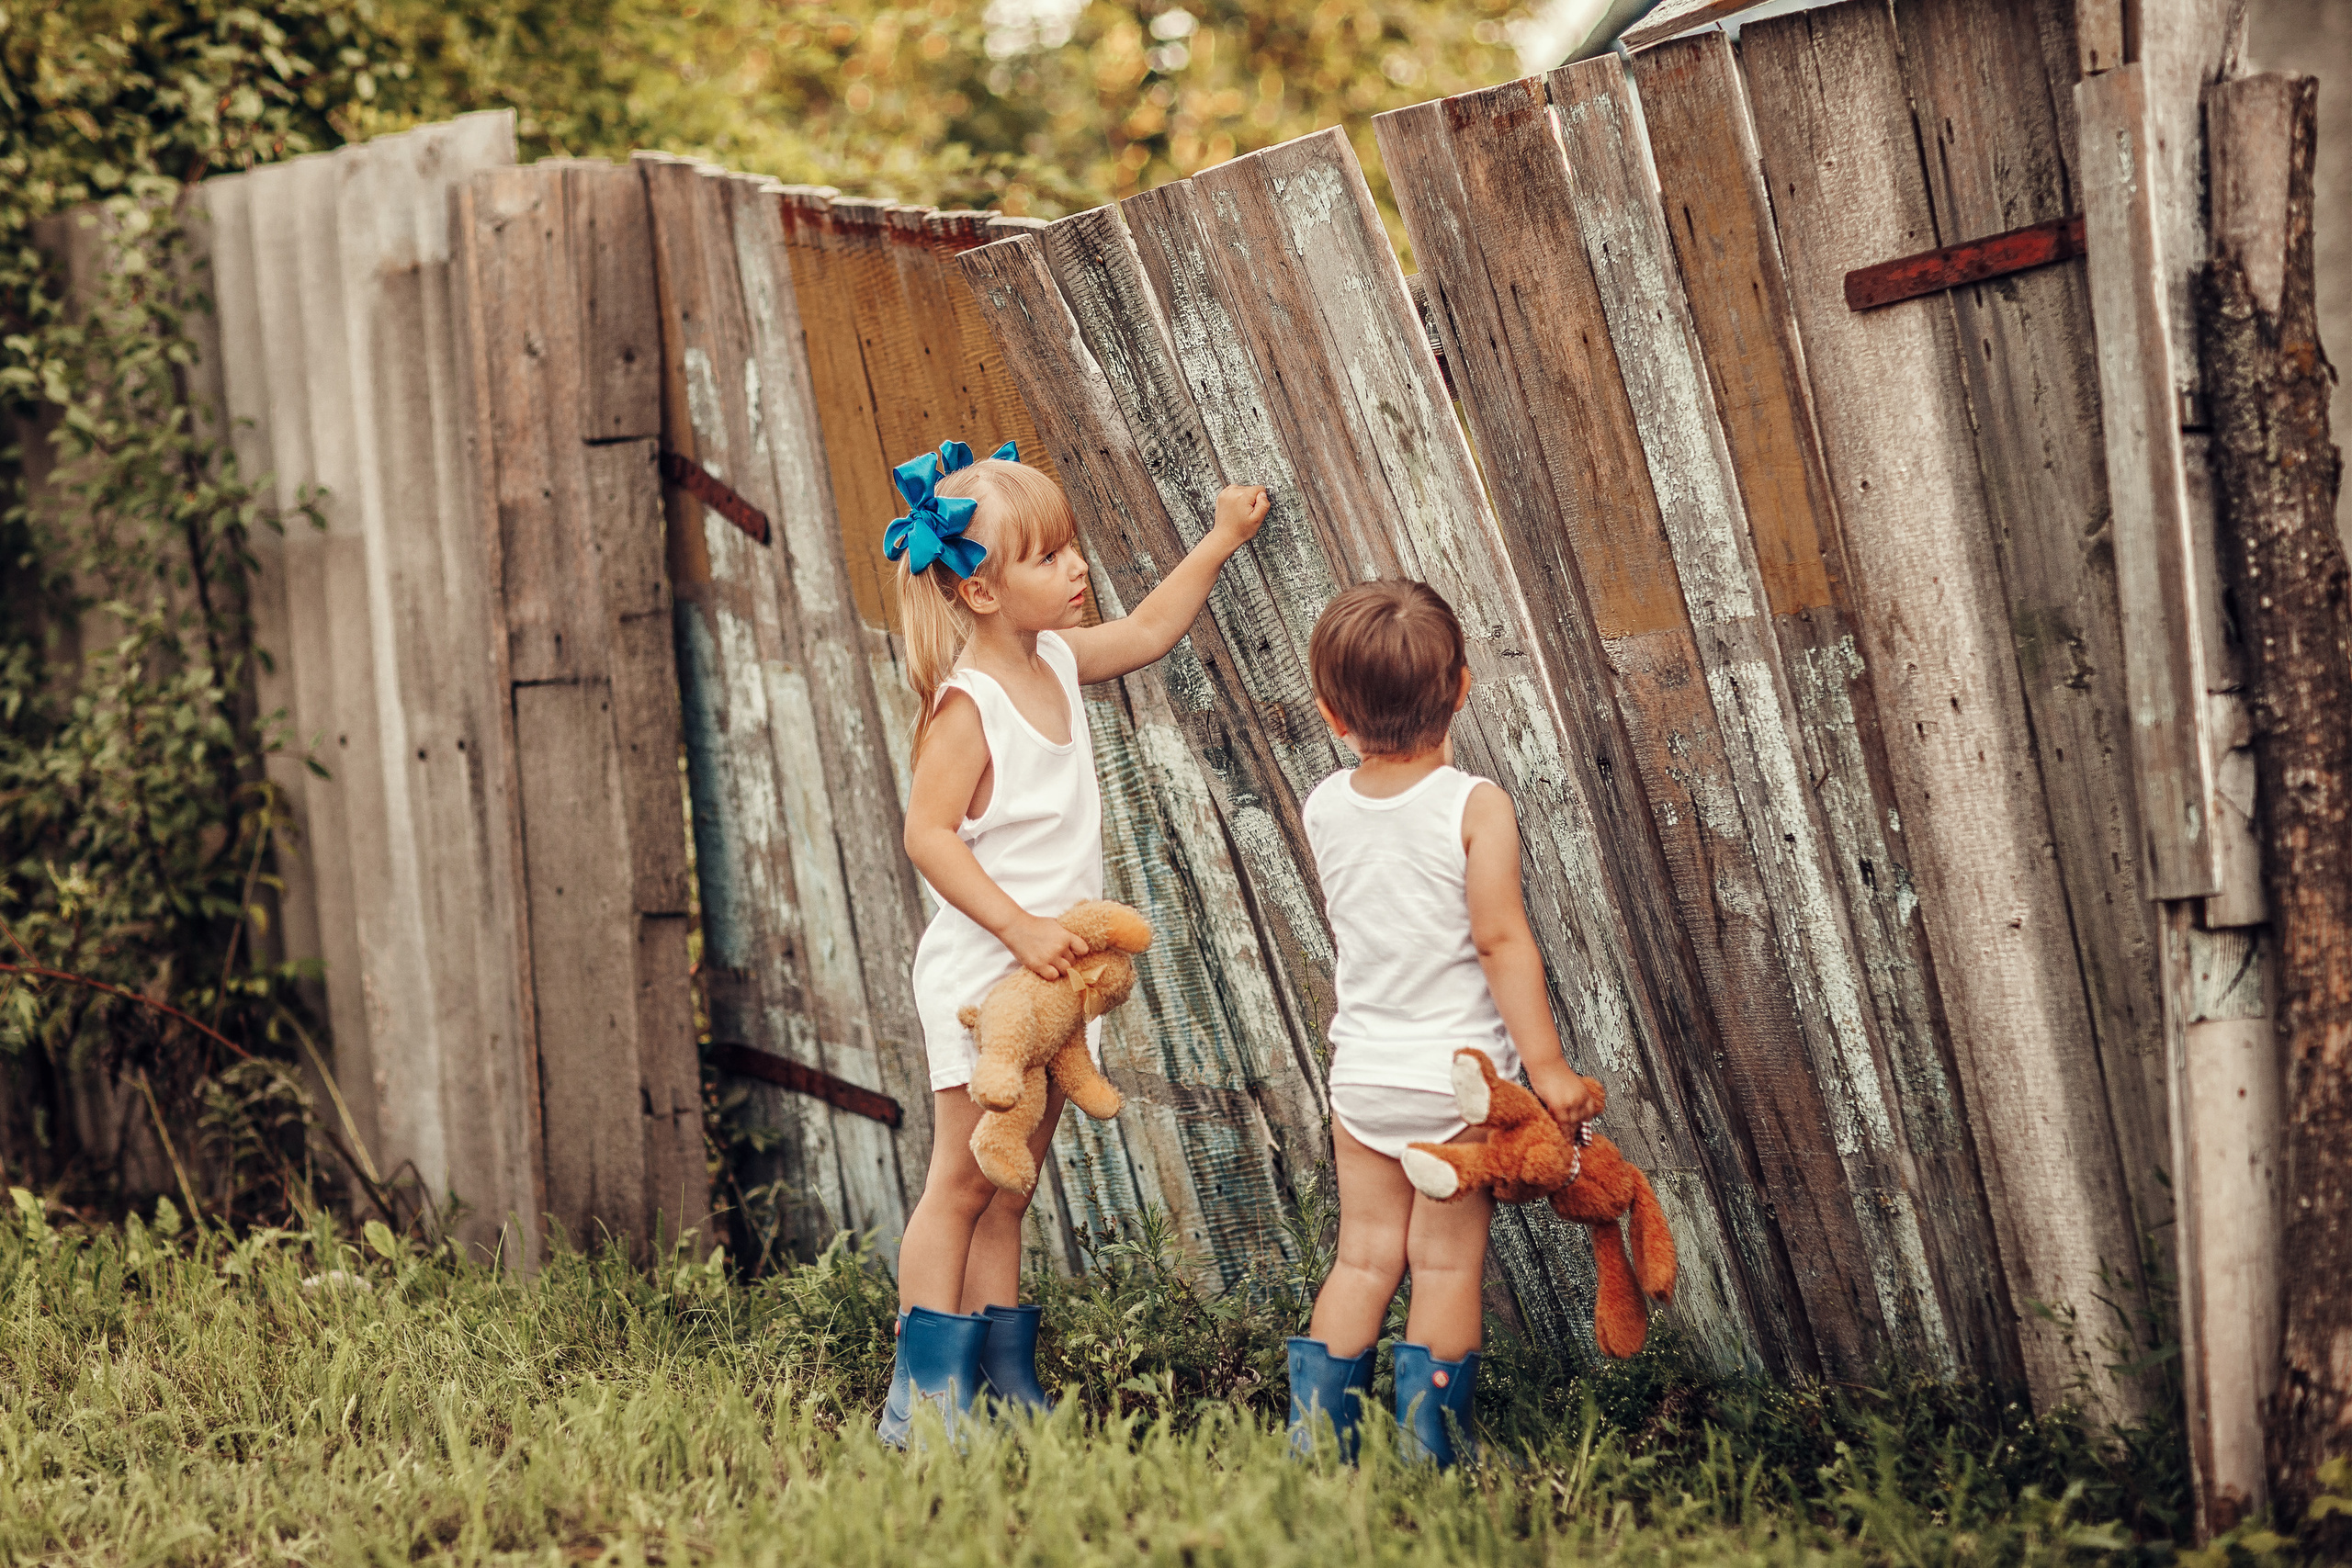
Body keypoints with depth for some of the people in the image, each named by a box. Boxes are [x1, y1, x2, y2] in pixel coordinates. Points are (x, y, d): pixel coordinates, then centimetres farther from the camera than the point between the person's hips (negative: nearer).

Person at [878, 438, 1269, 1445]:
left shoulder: (1056, 659, 8)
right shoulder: (968, 702, -18)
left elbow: (1146, 632, 27)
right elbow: (928, 836, -23)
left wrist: (1220, 542, 26)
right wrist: (1021, 927, -29)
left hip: (1049, 972, 8)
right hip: (982, 973, -8)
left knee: (1007, 1194, 11)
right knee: (963, 1183, -6)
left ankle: (1005, 1389, 16)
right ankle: (922, 1401, -2)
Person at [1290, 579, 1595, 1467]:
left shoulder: (1325, 809, -2)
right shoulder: (1474, 805, -15)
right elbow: (1500, 938, -18)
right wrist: (1545, 1063, -14)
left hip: (1361, 1073, 4)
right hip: (1459, 1075, -4)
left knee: (1364, 1257, 14)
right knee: (1447, 1263, 6)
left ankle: (1315, 1434, 15)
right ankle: (1426, 1451, 11)